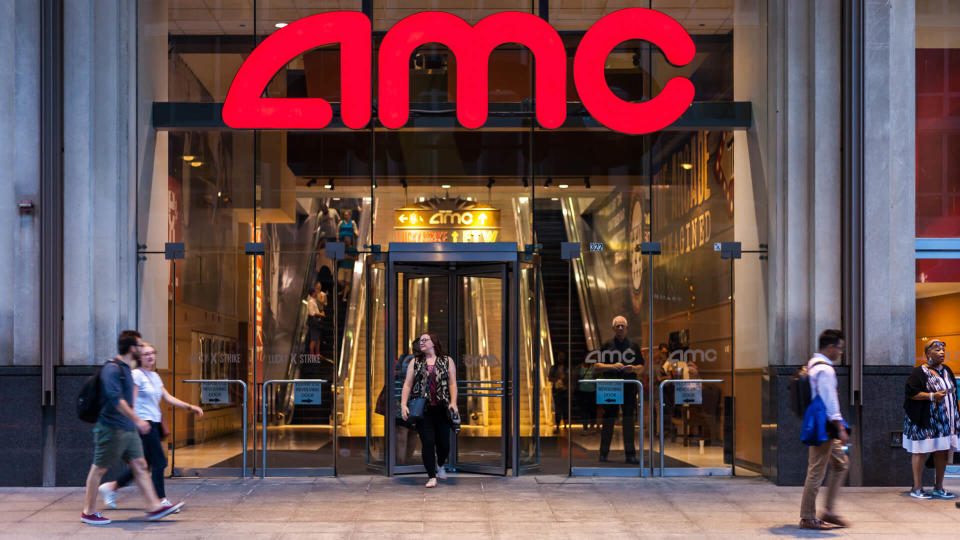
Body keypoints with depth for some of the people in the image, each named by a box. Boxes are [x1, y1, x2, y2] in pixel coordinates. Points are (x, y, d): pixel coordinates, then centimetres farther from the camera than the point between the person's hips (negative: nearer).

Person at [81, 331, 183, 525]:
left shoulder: (125, 369, 15)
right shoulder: (112, 369, -16)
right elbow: (116, 399, -26)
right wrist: (137, 420, -27)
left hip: (128, 429, 10)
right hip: (111, 428, -10)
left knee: (140, 465, 6)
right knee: (99, 469, 1)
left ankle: (154, 506, 6)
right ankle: (88, 512, 10)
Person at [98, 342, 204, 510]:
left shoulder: (155, 376, 16)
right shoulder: (137, 375, -9)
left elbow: (168, 398, 18)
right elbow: (131, 402, -12)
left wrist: (190, 407, 12)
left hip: (154, 422, 9)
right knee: (159, 462, -7)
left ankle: (111, 487, 21)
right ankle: (161, 500, 2)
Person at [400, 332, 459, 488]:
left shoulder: (447, 361, 9)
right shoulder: (415, 362, 11)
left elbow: (452, 383, 5)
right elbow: (407, 385, 7)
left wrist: (453, 402, -8)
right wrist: (403, 404, -4)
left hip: (441, 409, 0)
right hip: (422, 409, 0)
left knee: (444, 442, 2)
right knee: (427, 442, -7)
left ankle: (440, 465, 34)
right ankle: (432, 477, 1)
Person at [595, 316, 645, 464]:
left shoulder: (633, 346, 11)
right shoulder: (607, 346, 5)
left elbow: (641, 368, 12)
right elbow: (598, 366, 1)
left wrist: (633, 368, -10)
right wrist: (612, 366, -15)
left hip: (629, 388, 1)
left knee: (629, 421, 0)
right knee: (608, 421, 0)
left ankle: (630, 454, 2)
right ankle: (603, 453, 8)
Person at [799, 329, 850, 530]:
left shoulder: (812, 364, 15)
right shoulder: (825, 369, -16)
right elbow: (830, 401, -19)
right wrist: (841, 429, -18)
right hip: (824, 427, -11)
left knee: (841, 464, 16)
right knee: (817, 472, -5)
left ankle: (828, 511, 17)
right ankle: (808, 519, 1)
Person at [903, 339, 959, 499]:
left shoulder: (946, 370, 14)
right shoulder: (920, 372, -7)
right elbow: (911, 392, -13)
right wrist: (932, 396, -20)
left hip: (945, 419, 7)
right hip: (926, 419, -7)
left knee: (942, 452, 6)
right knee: (921, 451, -5)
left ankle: (939, 488, 15)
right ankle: (917, 488, 0)